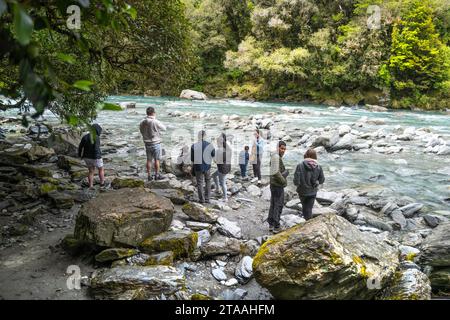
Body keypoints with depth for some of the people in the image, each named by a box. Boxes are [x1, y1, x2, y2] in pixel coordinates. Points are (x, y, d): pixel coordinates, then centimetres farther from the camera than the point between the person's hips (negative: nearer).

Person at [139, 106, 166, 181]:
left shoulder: (142, 122, -4)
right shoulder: (156, 122, -19)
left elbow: (141, 131, 9)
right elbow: (164, 128, -4)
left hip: (147, 143, 5)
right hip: (156, 143, -5)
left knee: (149, 160, 11)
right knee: (156, 159, 7)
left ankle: (149, 176, 17)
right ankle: (157, 175, 15)